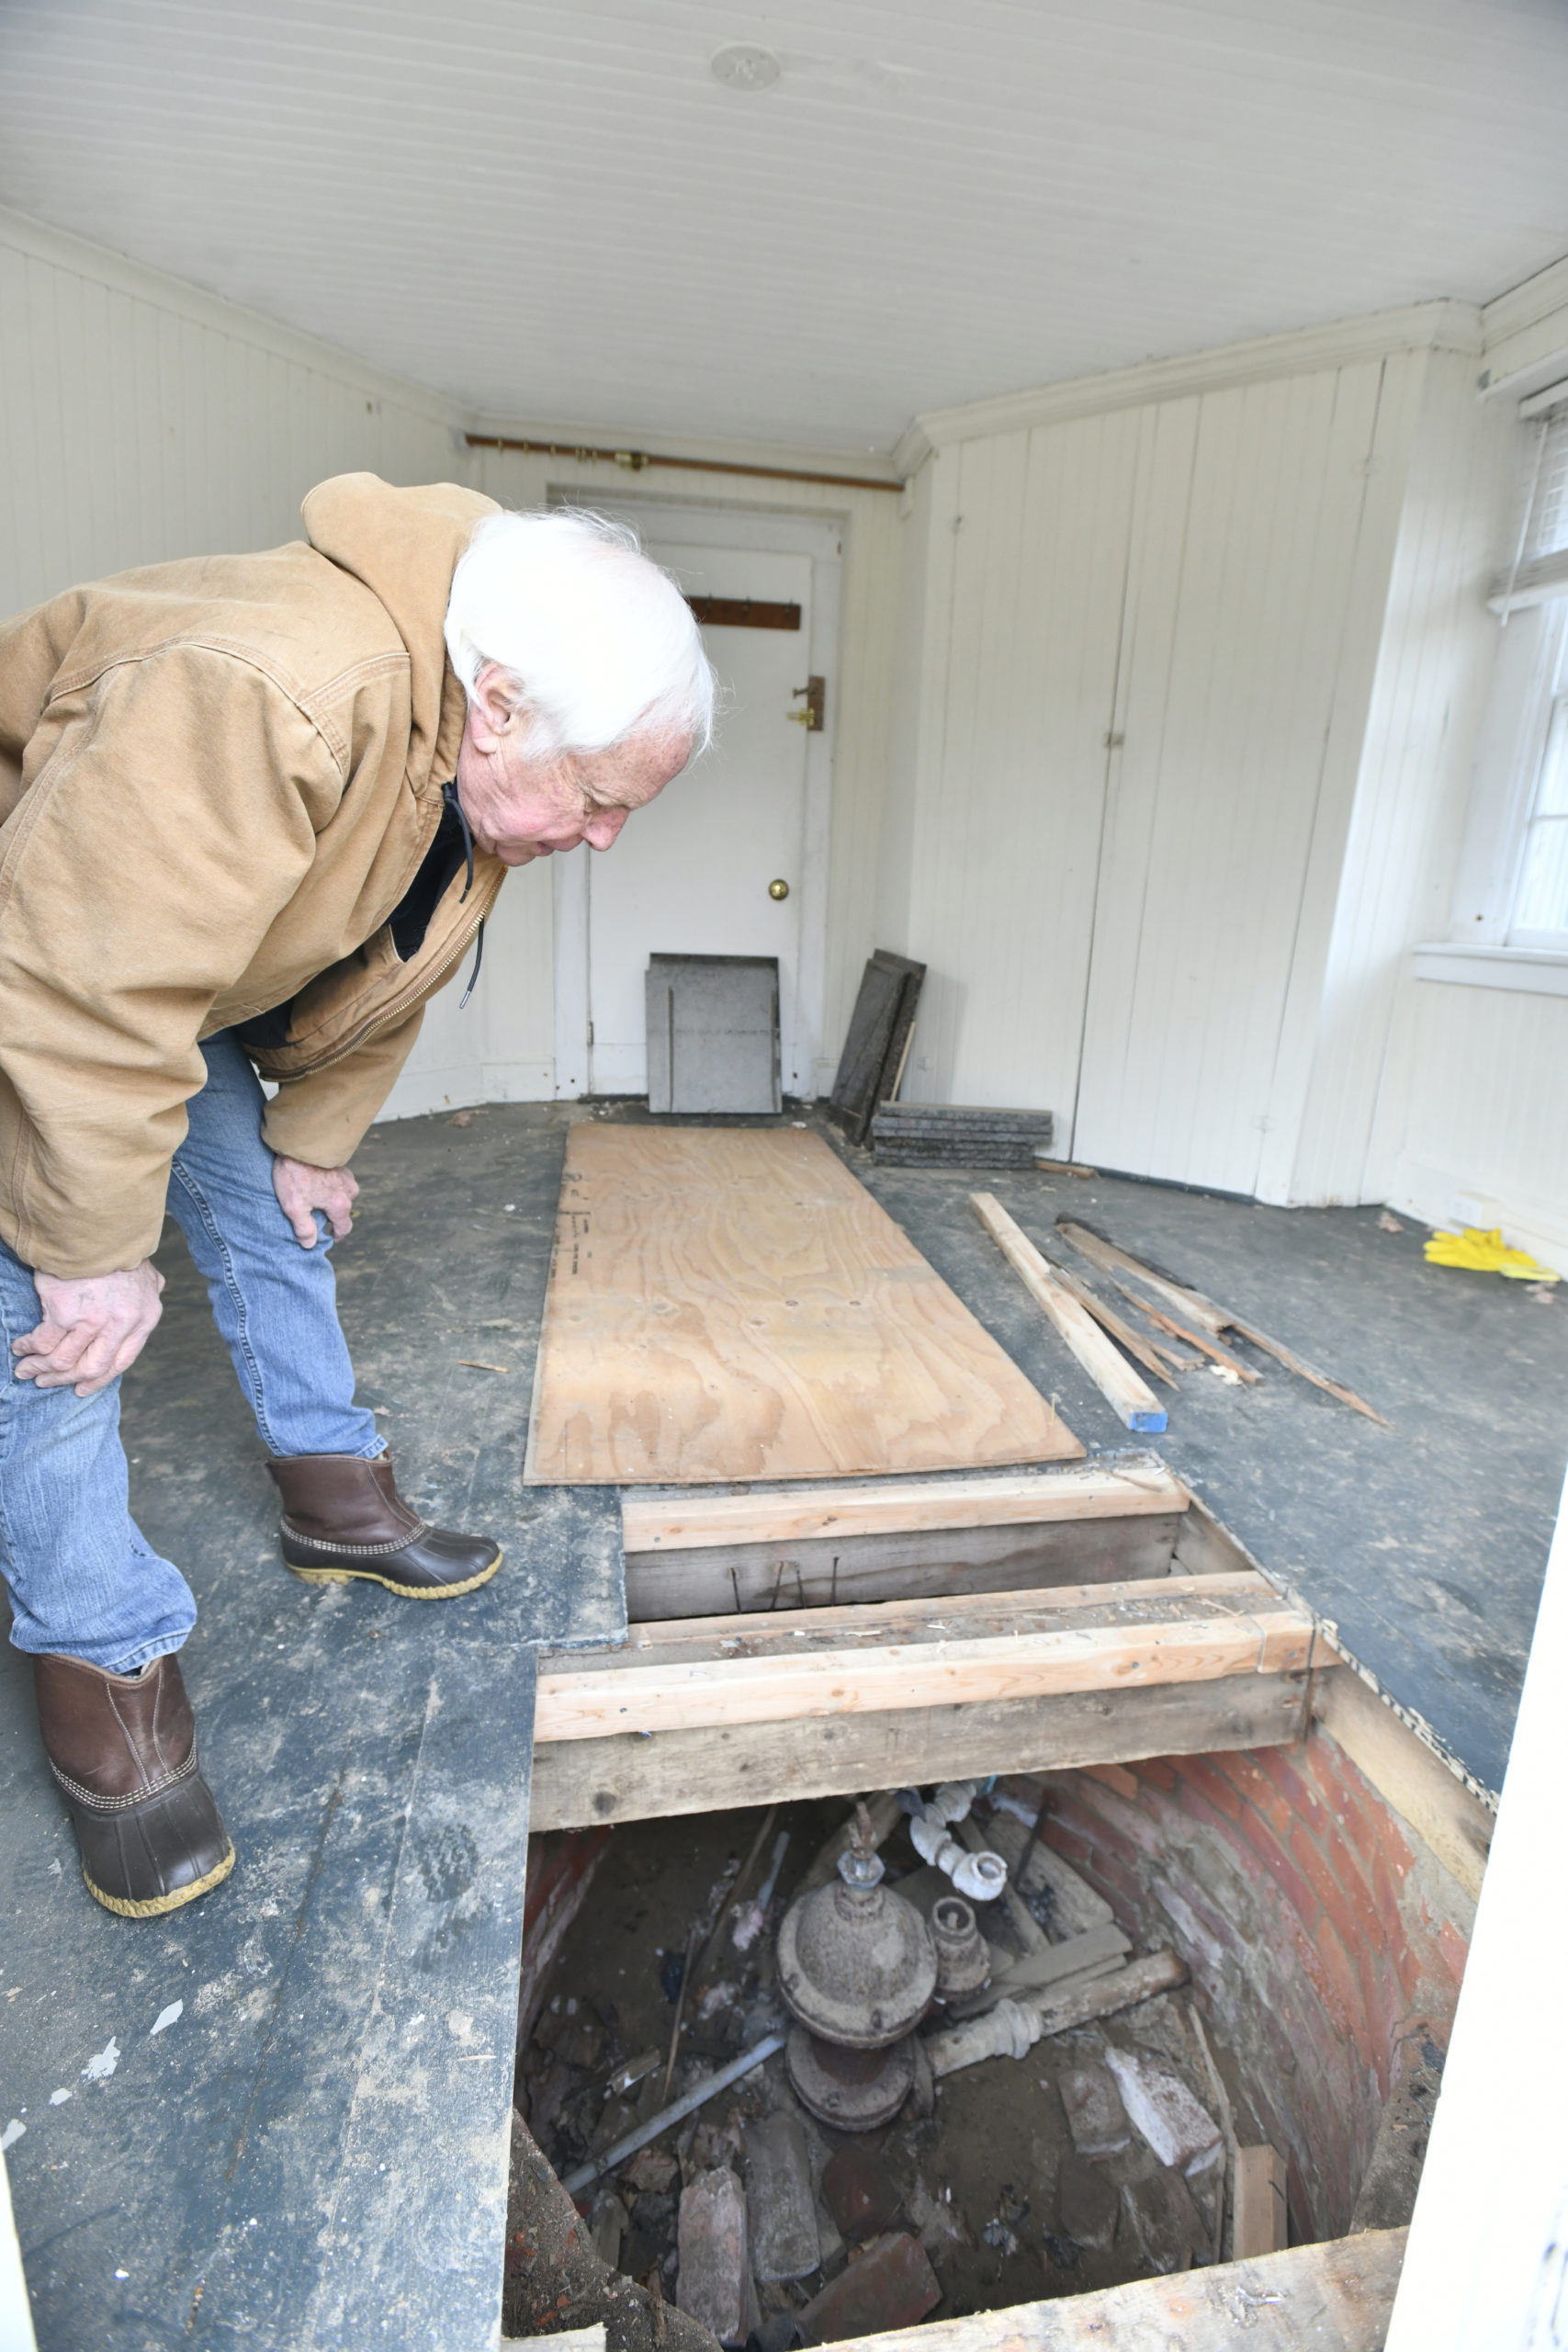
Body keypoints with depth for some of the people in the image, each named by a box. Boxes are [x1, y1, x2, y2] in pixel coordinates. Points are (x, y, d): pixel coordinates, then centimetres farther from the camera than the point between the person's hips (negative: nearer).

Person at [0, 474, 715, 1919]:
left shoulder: (480, 768, -11)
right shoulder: (255, 698, -41)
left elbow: (374, 985, 1)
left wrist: (313, 1143, 7)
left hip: (192, 980, 8)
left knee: (278, 1219, 11)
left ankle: (338, 1506, 30)